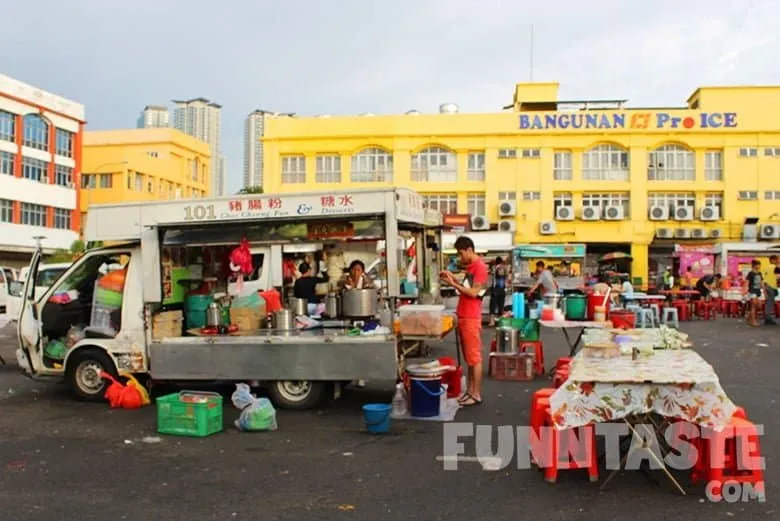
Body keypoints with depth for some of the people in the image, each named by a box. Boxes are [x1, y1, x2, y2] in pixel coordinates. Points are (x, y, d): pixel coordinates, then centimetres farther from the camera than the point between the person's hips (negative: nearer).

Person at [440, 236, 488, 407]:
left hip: (471, 318, -9)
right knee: (469, 357, 12)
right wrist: (454, 279, 8)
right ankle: (470, 391, 18)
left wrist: (453, 284, -14)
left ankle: (477, 395, 1)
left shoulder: (480, 266, -13)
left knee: (475, 357, -4)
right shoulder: (470, 266, 16)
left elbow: (473, 293, -18)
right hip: (463, 317, 10)